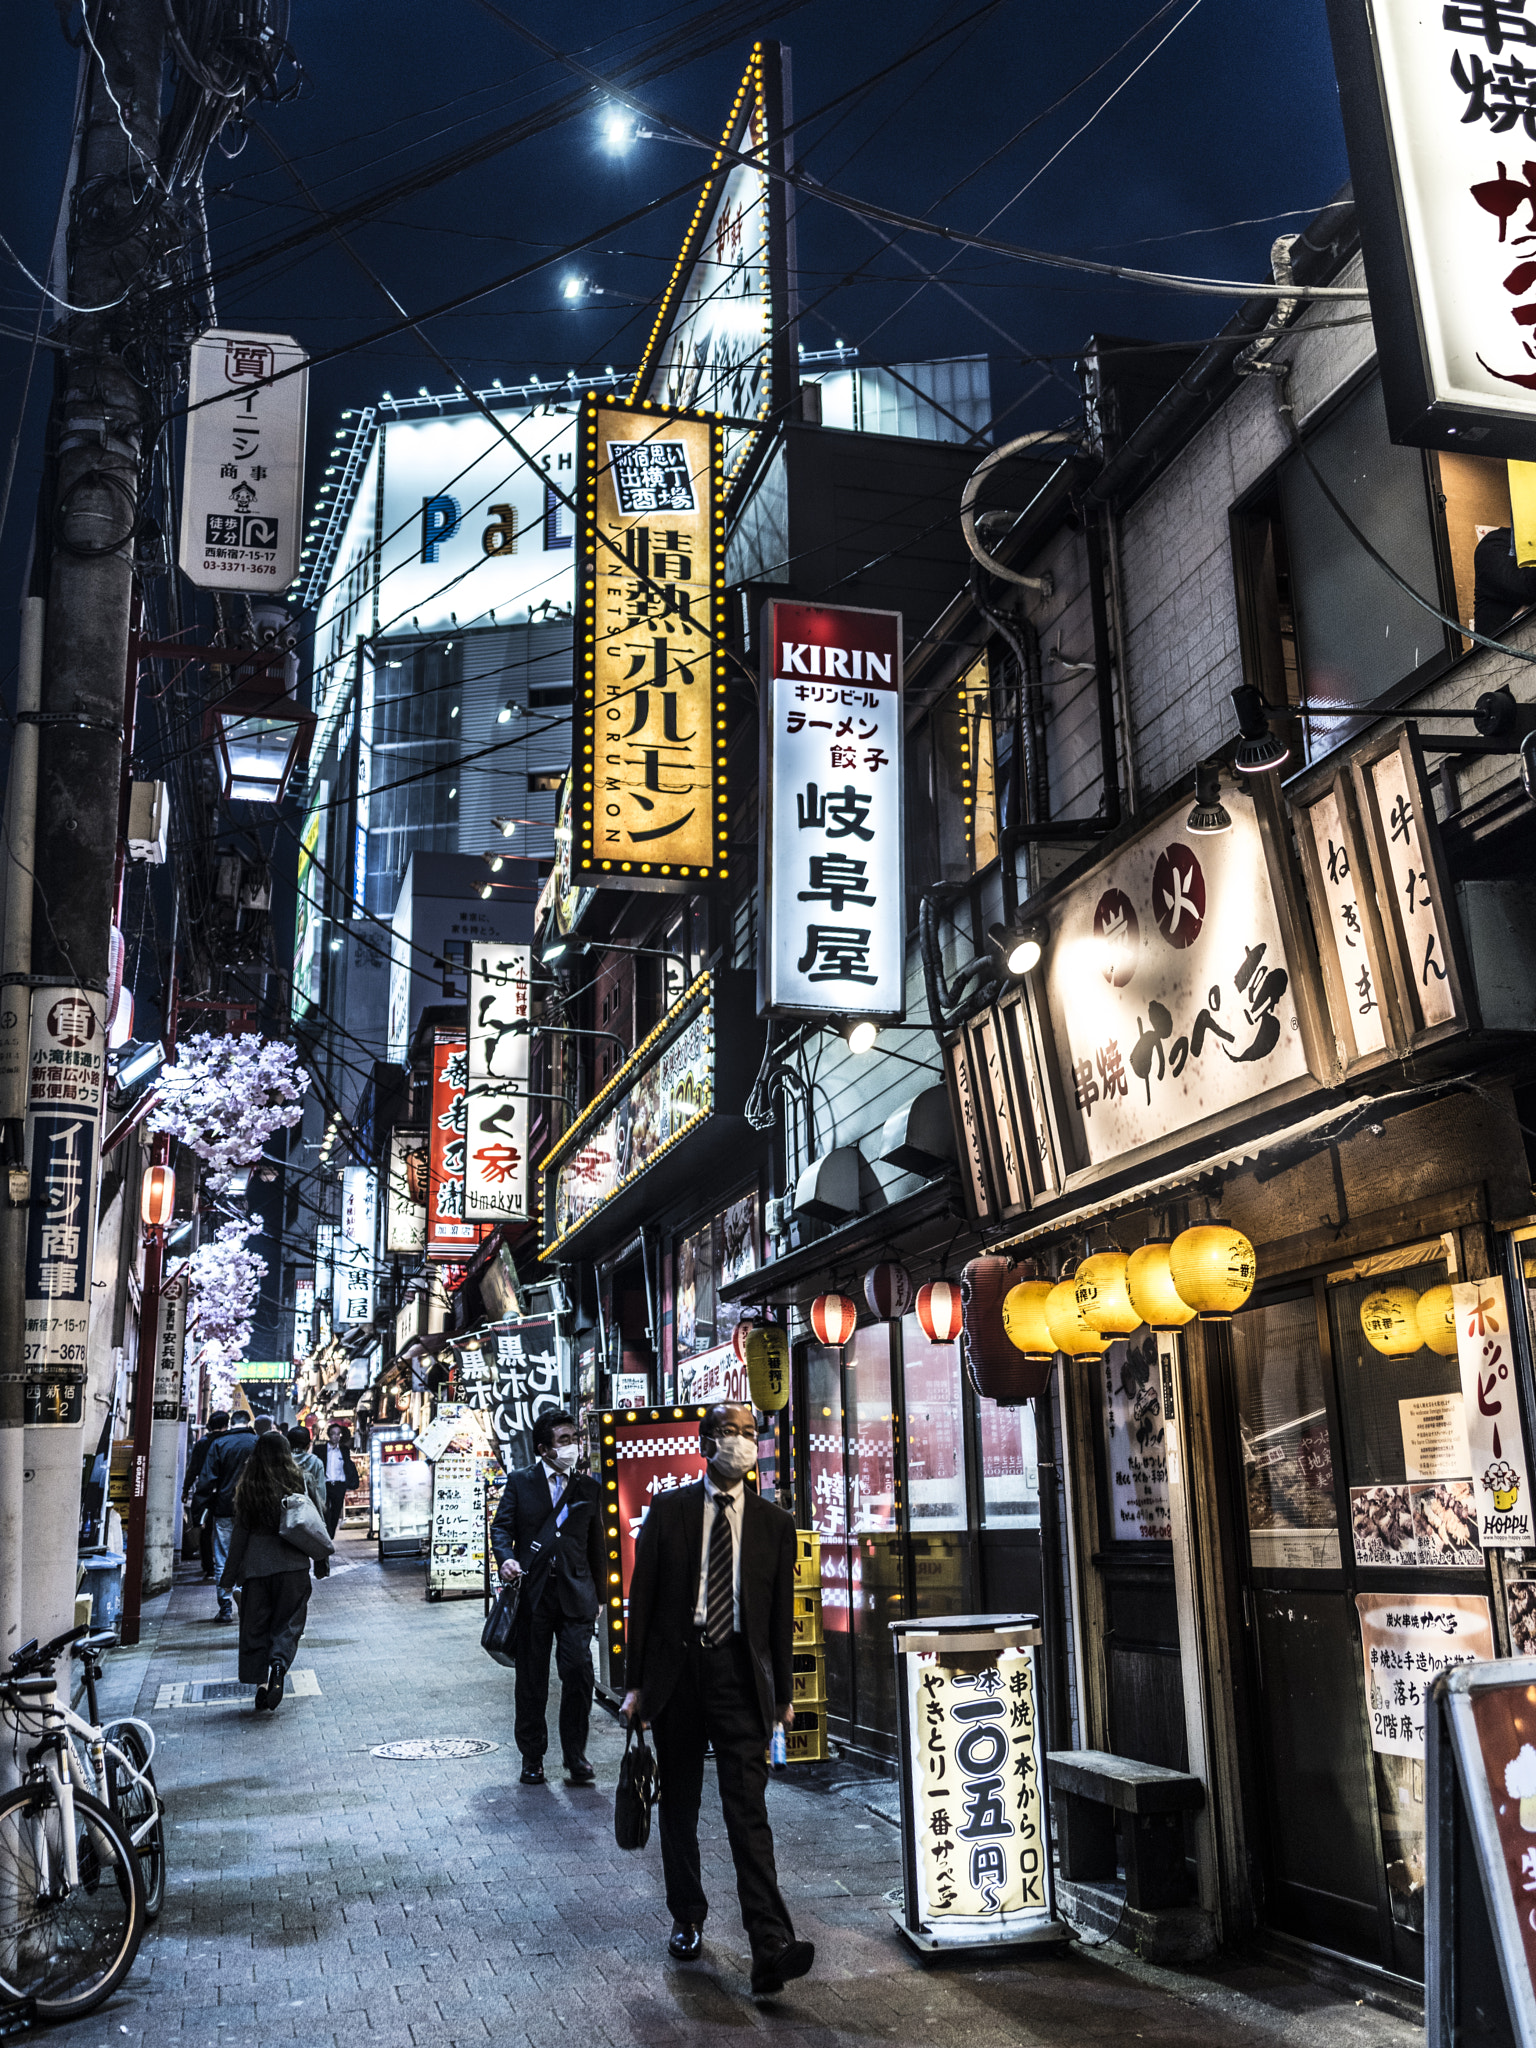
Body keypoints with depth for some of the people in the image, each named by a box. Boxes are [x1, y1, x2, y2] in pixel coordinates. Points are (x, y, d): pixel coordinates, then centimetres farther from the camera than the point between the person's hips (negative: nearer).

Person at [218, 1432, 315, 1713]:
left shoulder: (247, 1487, -1)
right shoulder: (297, 1481, -4)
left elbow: (241, 1532, 2)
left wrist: (229, 1576, 9)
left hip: (256, 1563, 1)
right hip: (292, 1563, -1)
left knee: (255, 1626, 11)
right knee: (288, 1621, 7)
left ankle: (261, 1680, 5)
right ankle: (279, 1663, -17)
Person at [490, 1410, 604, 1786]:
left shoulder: (587, 1487, 10)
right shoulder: (520, 1482, 7)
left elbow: (596, 1544, 14)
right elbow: (502, 1526, 3)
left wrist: (598, 1596, 13)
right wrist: (506, 1557, -18)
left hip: (575, 1594, 0)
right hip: (532, 1593, 0)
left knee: (579, 1670, -10)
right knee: (530, 1680, 6)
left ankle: (576, 1756, 3)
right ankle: (532, 1758, 19)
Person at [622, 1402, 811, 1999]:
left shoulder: (774, 1524, 5)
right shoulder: (668, 1510, 2)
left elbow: (781, 1614, 9)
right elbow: (642, 1597, 3)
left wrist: (783, 1692, 10)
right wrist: (635, 1682, 1)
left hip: (740, 1675, -1)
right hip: (675, 1670, 1)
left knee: (748, 1809, -9)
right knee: (678, 1805, 14)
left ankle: (770, 1947, -13)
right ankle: (687, 1919, 32)